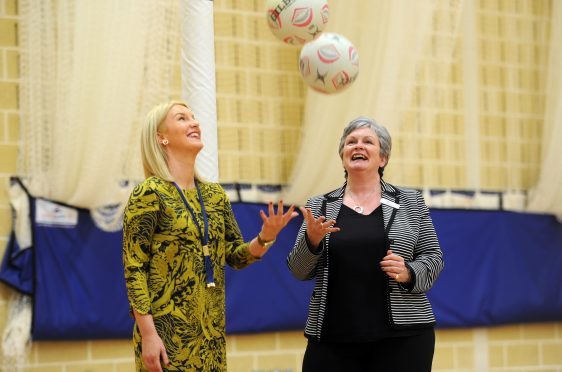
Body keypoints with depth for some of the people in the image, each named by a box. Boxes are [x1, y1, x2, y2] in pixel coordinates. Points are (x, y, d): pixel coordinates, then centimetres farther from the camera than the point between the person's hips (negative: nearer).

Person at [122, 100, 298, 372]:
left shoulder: (215, 195, 12)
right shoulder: (149, 194, -8)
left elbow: (236, 255, 15)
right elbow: (134, 269, -12)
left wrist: (265, 238, -6)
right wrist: (148, 335, -18)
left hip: (212, 331, 6)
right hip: (167, 331, -6)